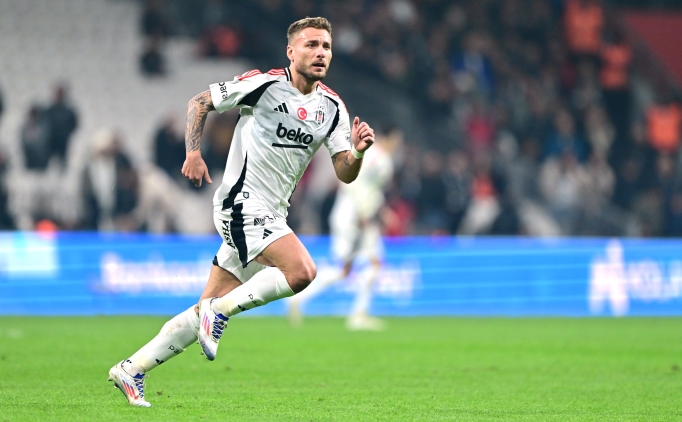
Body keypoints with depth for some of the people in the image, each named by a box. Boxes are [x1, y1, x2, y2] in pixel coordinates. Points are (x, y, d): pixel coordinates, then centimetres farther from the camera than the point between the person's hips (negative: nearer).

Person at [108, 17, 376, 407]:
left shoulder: (332, 107, 8)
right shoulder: (263, 83, -8)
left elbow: (345, 174, 5)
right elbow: (200, 102, 2)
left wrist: (359, 151, -16)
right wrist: (194, 152, -11)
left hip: (270, 217, 7)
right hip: (242, 203, -7)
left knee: (212, 309, 6)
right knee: (302, 272, -26)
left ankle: (131, 370, 15)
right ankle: (220, 310, -9)